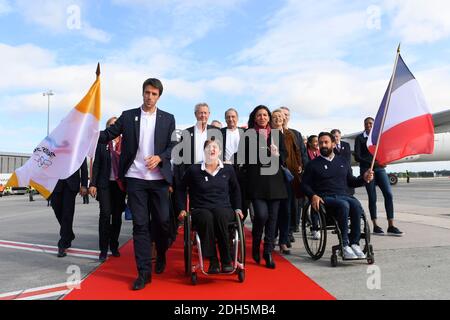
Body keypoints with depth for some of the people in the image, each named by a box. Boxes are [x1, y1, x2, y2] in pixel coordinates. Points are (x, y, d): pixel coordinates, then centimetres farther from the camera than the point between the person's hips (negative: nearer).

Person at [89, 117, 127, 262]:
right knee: (105, 214, -10)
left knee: (117, 215, 7)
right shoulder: (102, 143, 5)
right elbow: (96, 164, 3)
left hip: (120, 184, 1)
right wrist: (93, 184, -5)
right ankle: (103, 249, -1)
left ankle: (114, 246, 21)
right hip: (105, 184, -1)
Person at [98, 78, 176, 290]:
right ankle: (144, 272, 9)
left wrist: (159, 157, -13)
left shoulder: (168, 119, 8)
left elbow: (173, 146, 4)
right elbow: (108, 135, 3)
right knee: (140, 224, 1)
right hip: (135, 178, 0)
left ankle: (160, 255, 34)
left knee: (162, 221, 5)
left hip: (159, 179, 0)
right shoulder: (128, 116, 8)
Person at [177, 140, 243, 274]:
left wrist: (238, 208, 15)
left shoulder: (228, 169, 10)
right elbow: (181, 189, 15)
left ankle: (227, 260, -27)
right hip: (200, 210, -1)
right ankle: (213, 261, -27)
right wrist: (183, 209, 6)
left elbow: (235, 190, 24)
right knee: (207, 218, -38)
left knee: (219, 214, -37)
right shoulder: (194, 170, 4)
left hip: (223, 209, 1)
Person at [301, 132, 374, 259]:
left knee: (356, 205, -30)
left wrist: (364, 178, 5)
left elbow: (350, 182, 24)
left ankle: (354, 243, -25)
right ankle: (344, 245, -30)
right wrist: (313, 196, -12)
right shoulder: (313, 164, 11)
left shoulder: (343, 161, 22)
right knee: (344, 205, -34)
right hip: (325, 198, -3)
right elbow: (305, 184, 6)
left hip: (344, 195, 3)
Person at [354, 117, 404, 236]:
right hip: (367, 169, -3)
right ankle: (375, 226, 8)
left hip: (380, 168, 3)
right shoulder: (360, 138, 3)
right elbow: (357, 157, -5)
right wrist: (372, 163, -14)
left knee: (388, 194, -9)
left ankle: (391, 226, -6)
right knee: (372, 198, -1)